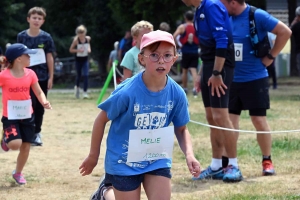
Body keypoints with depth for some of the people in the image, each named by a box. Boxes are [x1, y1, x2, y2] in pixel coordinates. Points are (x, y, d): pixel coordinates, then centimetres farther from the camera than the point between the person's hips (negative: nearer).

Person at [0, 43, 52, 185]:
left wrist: (44, 102, -14)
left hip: (27, 116, 5)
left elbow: (38, 92, 3)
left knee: (25, 146, 9)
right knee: (15, 144, -22)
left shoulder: (30, 74, -3)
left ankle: (18, 173, 29)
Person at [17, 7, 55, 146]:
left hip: (42, 77, 1)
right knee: (30, 105, -6)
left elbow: (49, 58, 2)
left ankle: (37, 133, 17)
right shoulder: (21, 36, -1)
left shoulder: (46, 37, -1)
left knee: (40, 106, 7)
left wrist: (51, 77, 0)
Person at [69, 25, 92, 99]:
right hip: (78, 59, -1)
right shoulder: (76, 40, -13)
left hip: (85, 59, 2)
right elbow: (71, 50, -8)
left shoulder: (88, 38, -3)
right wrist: (78, 50, -23)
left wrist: (89, 49, -1)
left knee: (85, 75, -11)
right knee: (78, 75, 10)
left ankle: (85, 92, -9)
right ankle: (77, 87, 41)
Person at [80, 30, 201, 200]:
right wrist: (94, 155, -1)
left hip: (158, 160, 3)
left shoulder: (177, 93, -13)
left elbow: (181, 129, 3)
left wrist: (189, 154, -16)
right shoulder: (127, 92, -24)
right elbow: (102, 119, -10)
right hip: (125, 161, -3)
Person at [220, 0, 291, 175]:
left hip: (255, 79, -5)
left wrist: (270, 57, -11)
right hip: (231, 79, 5)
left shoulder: (257, 16, -14)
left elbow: (285, 32, -13)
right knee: (229, 120, 5)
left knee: (259, 120, 1)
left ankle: (267, 161, 15)